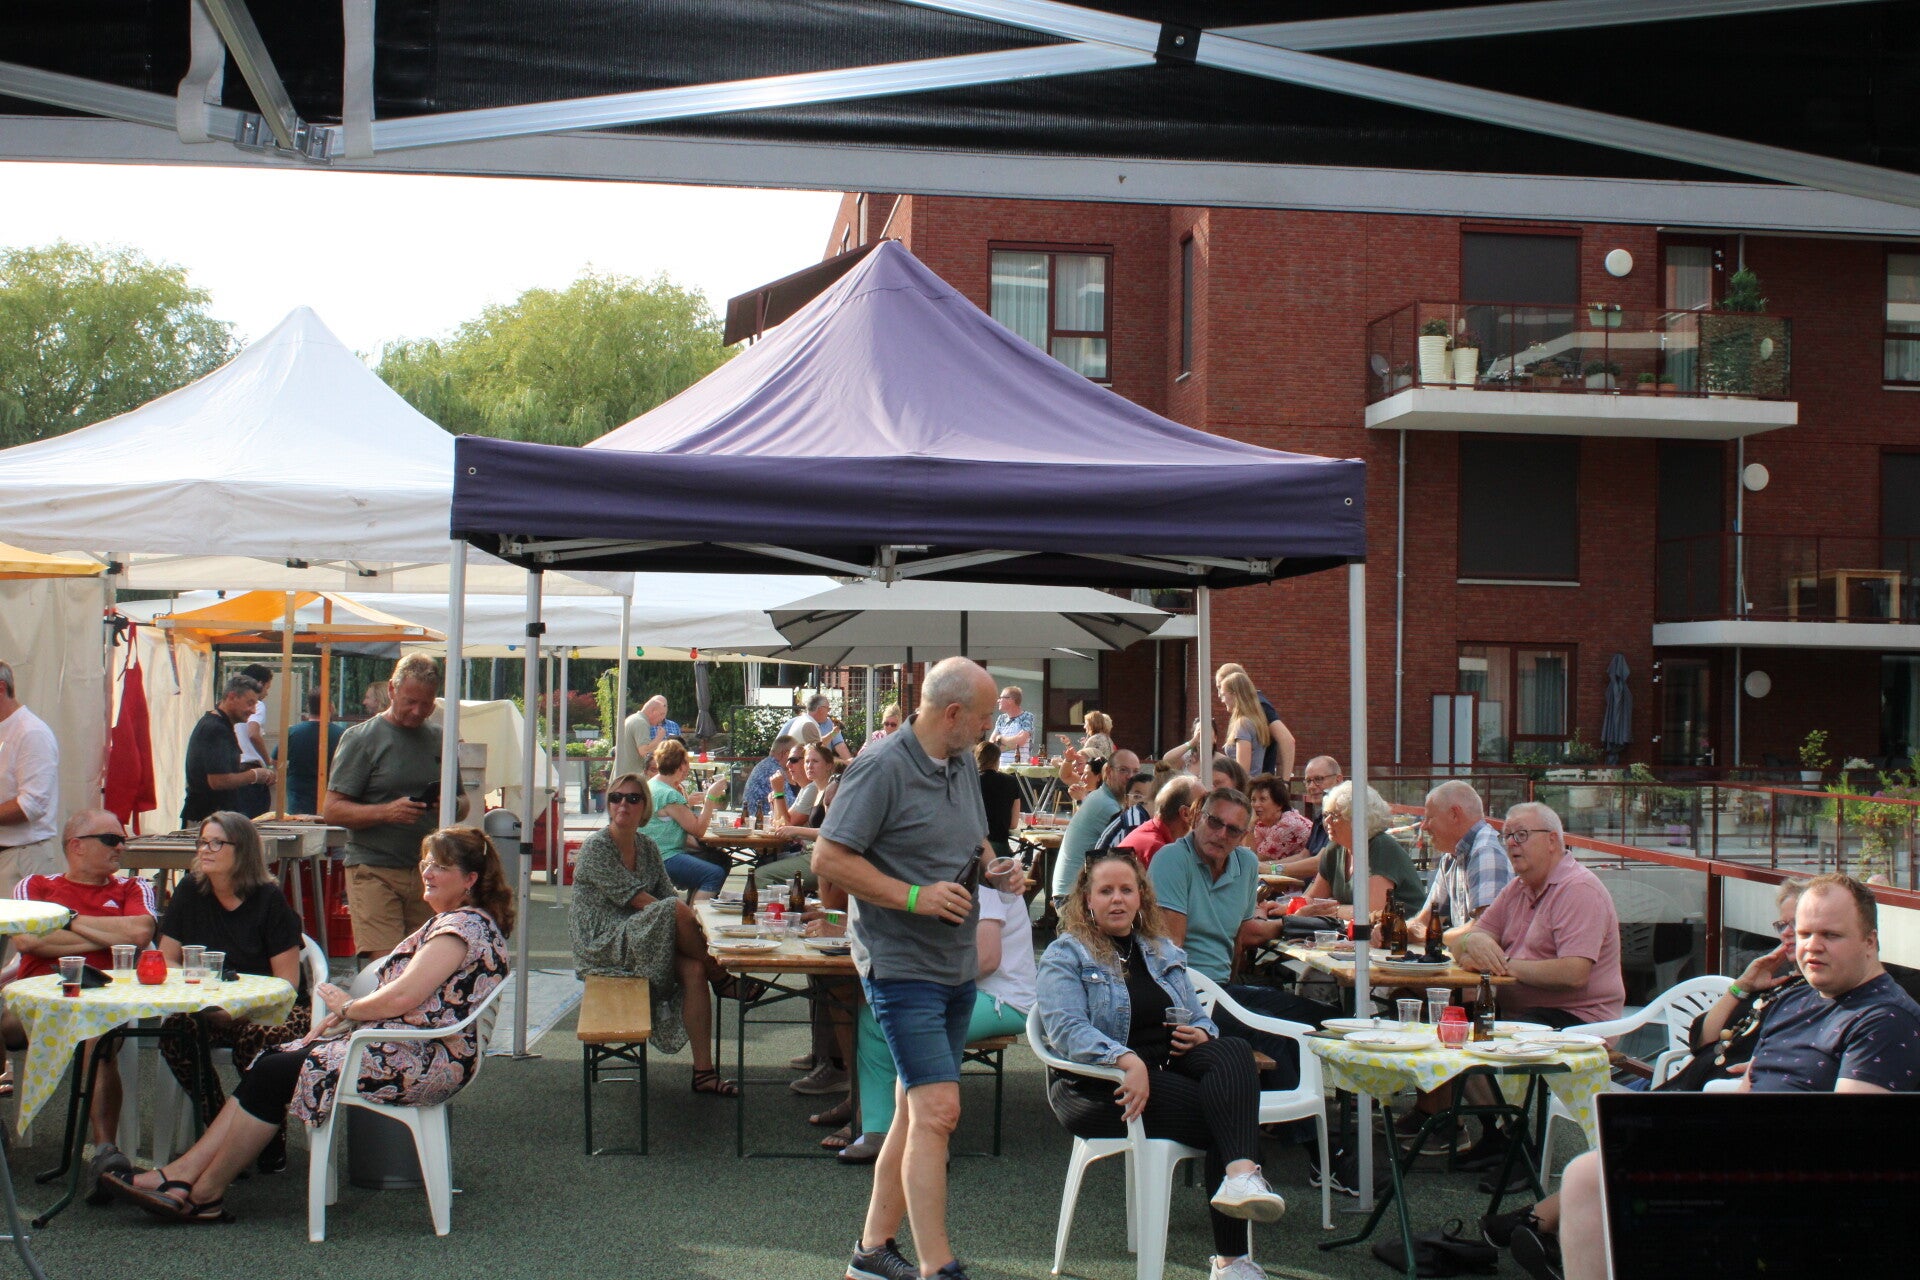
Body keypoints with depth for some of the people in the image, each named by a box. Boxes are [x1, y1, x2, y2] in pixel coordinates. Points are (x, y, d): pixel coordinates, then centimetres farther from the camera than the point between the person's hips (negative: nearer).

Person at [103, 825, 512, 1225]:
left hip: (421, 1061, -10)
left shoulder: (465, 926, -14)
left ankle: (203, 1195, -2)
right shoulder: (447, 922, 20)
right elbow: (399, 993, 18)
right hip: (400, 1046, 10)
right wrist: (337, 1021, 5)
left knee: (275, 1074, -11)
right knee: (271, 1065, -2)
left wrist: (348, 1008, -3)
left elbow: (403, 998, -22)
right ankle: (182, 1175, -6)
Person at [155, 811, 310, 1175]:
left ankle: (272, 1140, -11)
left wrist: (239, 1009, -23)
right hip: (210, 1010, 4)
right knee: (175, 1030, -28)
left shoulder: (268, 898, -7)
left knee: (253, 1039, -36)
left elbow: (286, 981, -10)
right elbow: (165, 961, 8)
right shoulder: (190, 893, 6)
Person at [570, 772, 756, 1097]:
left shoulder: (647, 847, 11)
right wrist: (686, 917, -21)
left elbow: (669, 895, 6)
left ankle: (703, 1071, -20)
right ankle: (720, 977, -5)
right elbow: (636, 899, -16)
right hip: (601, 945, -7)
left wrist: (692, 917, -16)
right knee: (674, 913, -29)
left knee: (693, 969, -21)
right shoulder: (595, 847, -10)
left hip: (641, 939, 7)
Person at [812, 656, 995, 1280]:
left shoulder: (963, 765, 12)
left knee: (915, 1113, 14)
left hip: (957, 966, 9)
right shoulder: (882, 768, -15)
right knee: (937, 1109, -14)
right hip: (901, 965, -9)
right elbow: (829, 859, -18)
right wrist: (915, 897, -22)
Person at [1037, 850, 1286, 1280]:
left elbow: (1199, 1019, 24)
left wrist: (1201, 1034, -3)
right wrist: (1127, 1060, -31)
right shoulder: (1065, 955, 3)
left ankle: (1240, 1175, -46)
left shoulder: (1163, 951, 23)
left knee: (1233, 1052, -30)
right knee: (1225, 1114, -29)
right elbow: (1066, 1030, -14)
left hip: (1170, 1067, 5)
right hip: (1099, 1085, -5)